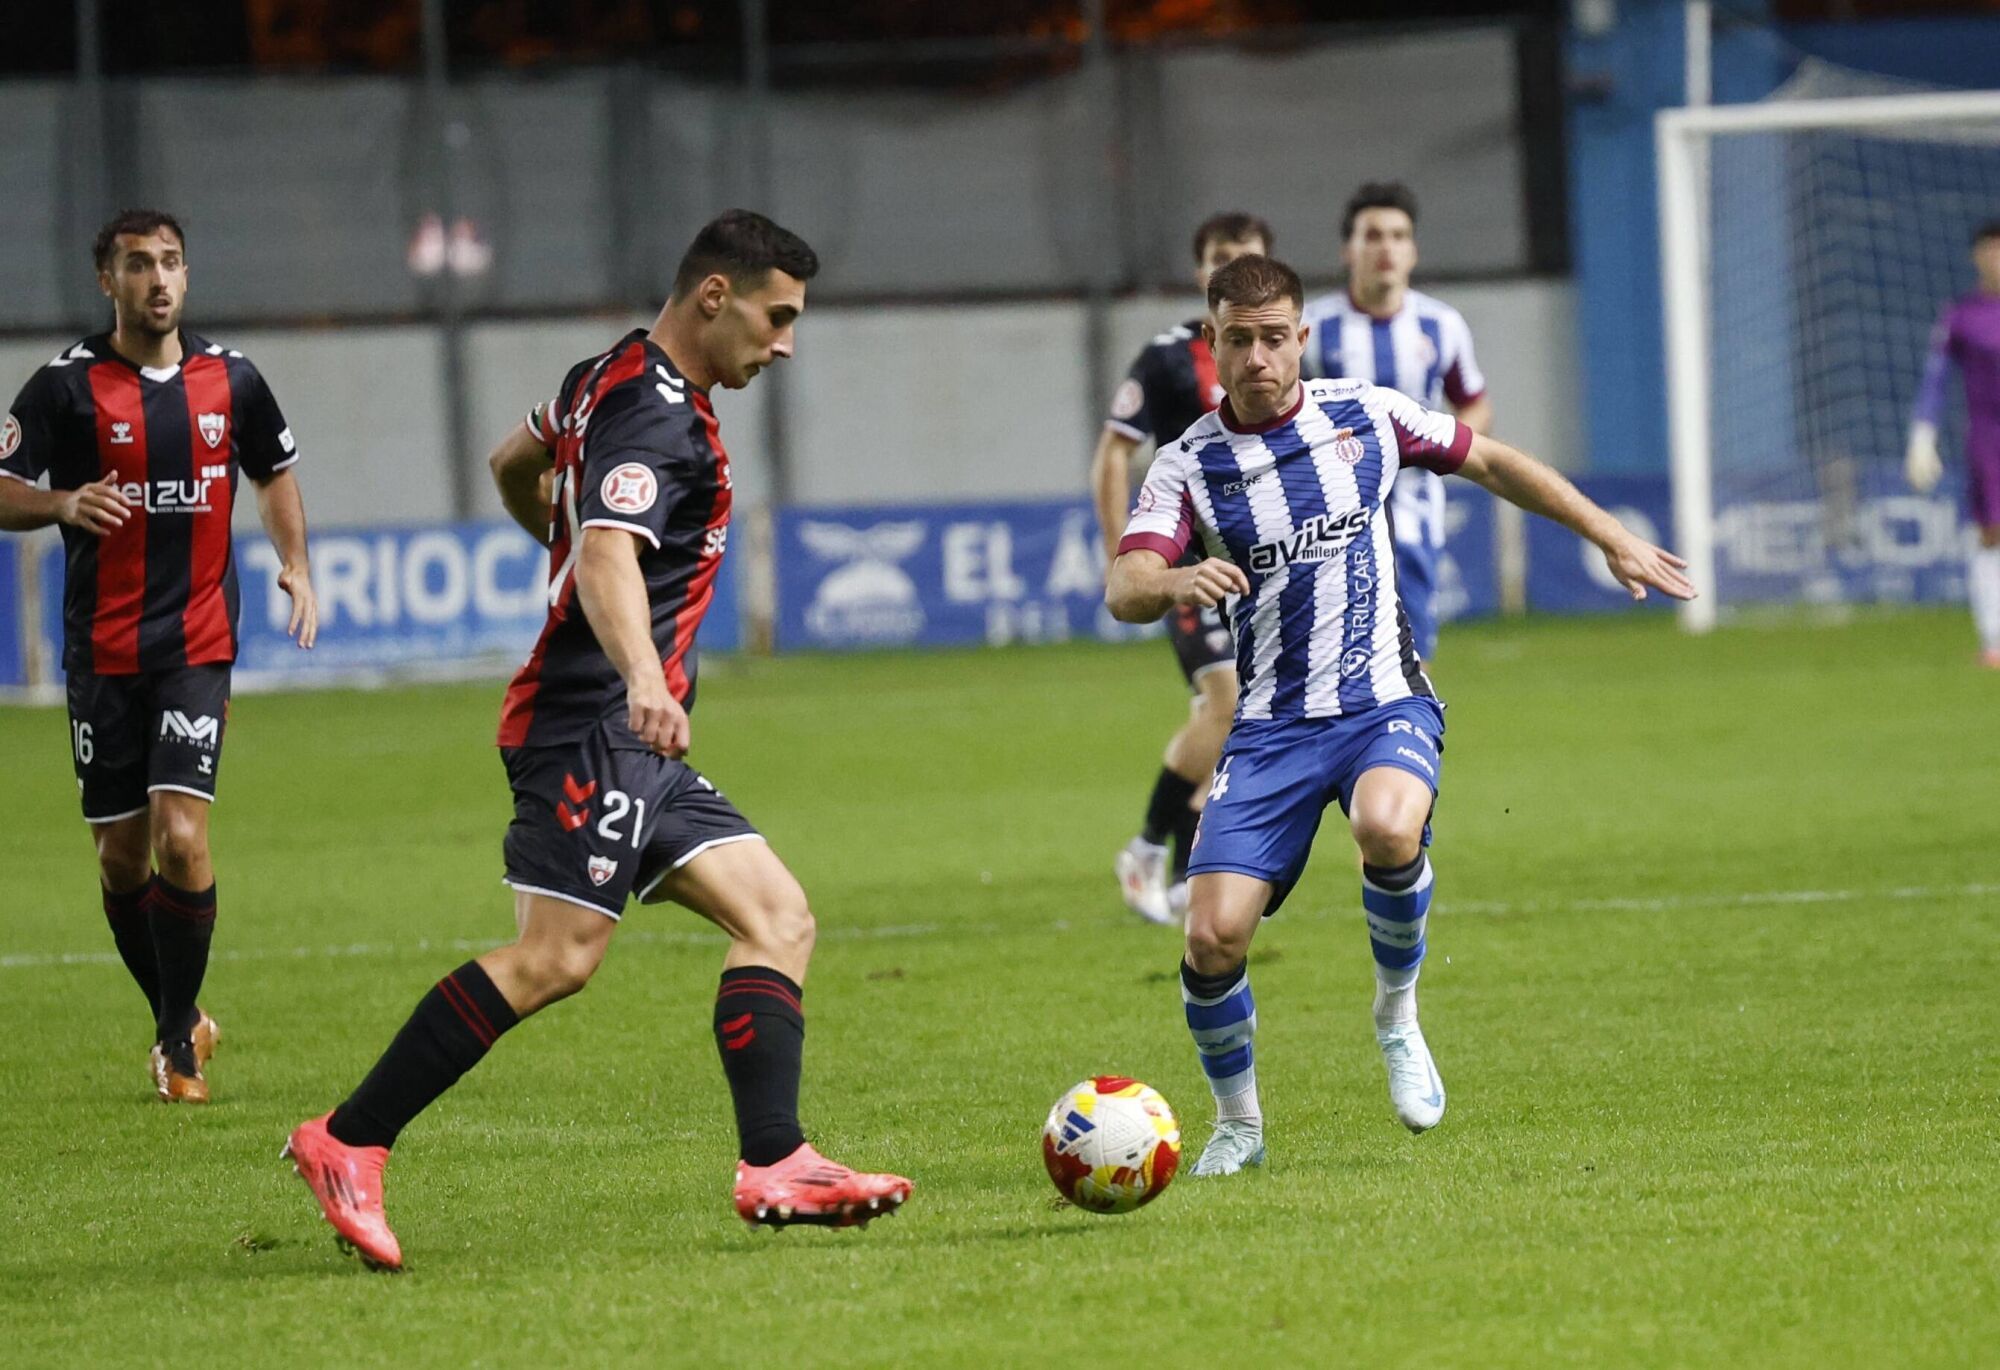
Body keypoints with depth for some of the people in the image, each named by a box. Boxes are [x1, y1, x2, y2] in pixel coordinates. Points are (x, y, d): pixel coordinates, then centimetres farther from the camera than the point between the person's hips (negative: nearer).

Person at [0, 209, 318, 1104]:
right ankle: (179, 1022, 25)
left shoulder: (230, 380, 5)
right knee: (121, 855, 5)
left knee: (181, 837, -14)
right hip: (102, 652, 0)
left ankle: (178, 1041, -1)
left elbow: (276, 474, 21)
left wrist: (295, 566, 6)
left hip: (198, 646, 0)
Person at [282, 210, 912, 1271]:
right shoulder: (656, 417, -15)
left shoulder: (611, 379, 16)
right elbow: (608, 554, -32)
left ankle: (775, 1166, -6)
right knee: (556, 956, -19)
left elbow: (513, 465, 34)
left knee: (778, 918, 3)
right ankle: (347, 1144, -14)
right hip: (592, 728, -11)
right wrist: (641, 678, -47)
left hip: (633, 747, 11)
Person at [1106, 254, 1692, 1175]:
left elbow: (1492, 463, 19)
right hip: (1269, 726, 0)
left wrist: (1612, 538, 19)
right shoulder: (1187, 467, -2)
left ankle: (1397, 1014, -6)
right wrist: (1179, 582, -39)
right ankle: (1237, 1122, 12)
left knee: (1387, 829, -35)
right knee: (1214, 934, -16)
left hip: (1384, 704, 0)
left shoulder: (1367, 417, 4)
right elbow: (1124, 591, -16)